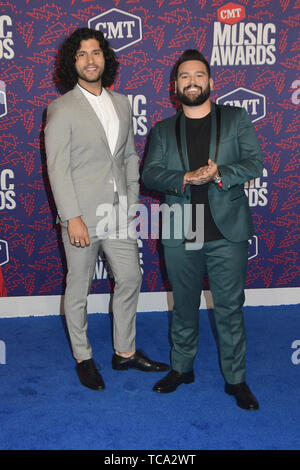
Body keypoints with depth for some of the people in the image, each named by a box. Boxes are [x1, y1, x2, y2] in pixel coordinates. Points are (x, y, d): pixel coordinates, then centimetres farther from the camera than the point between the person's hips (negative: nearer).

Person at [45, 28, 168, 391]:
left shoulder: (122, 103, 11)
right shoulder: (62, 109, -7)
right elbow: (57, 168, -12)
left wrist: (132, 203, 9)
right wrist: (72, 218, -18)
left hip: (118, 215, 6)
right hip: (82, 217, -5)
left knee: (130, 279, 11)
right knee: (78, 289, 8)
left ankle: (124, 352, 28)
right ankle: (82, 358, 26)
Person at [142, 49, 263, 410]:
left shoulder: (236, 119, 6)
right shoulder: (163, 130, 9)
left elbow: (254, 163, -5)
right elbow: (150, 174, -3)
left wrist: (219, 174, -23)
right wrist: (186, 178, -21)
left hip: (227, 232, -1)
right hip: (180, 235, 2)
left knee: (229, 309, 7)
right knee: (184, 308, 16)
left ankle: (235, 379, 22)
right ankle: (181, 368, 34)